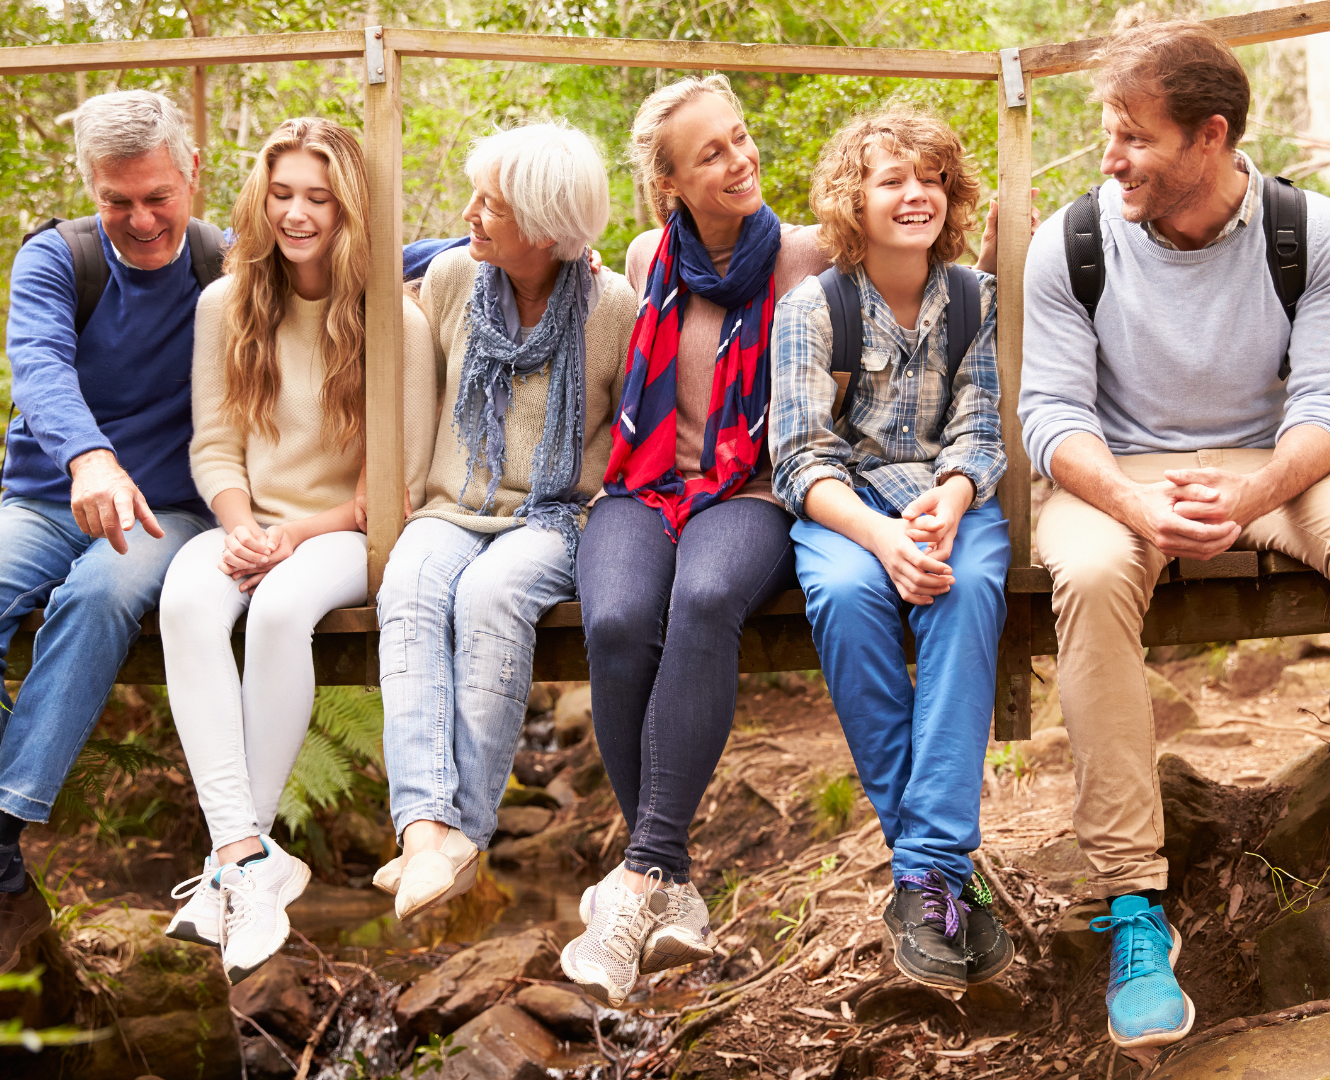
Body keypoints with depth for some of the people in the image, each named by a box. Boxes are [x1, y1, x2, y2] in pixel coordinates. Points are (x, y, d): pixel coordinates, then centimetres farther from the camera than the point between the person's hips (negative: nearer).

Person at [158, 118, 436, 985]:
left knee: (281, 607, -37)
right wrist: (239, 524, -10)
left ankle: (235, 859, -26)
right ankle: (249, 858, -38)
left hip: (346, 533, -3)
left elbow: (403, 481, -3)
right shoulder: (226, 305, 9)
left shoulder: (397, 322, -3)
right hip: (251, 526, 3)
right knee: (188, 599, -32)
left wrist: (300, 533, -13)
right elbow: (214, 443, 10)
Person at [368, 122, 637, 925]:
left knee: (491, 592, -36)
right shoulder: (452, 277, 7)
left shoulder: (613, 307, -2)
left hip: (555, 517, -3)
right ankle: (428, 829, -46)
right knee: (409, 591, -32)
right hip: (454, 508, 3)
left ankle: (467, 832, -33)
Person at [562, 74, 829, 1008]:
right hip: (643, 490, 2)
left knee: (706, 601, -39)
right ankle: (673, 888, -23)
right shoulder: (648, 261, 13)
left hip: (749, 494, -2)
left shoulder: (803, 258, 5)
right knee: (619, 625, -34)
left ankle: (643, 875, -35)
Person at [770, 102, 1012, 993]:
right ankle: (931, 861, -29)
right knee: (847, 592, -36)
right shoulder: (810, 309, 1)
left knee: (968, 586, -35)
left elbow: (978, 434, 2)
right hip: (844, 503, -1)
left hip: (950, 498, 1)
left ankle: (930, 872, -38)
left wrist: (949, 502, -23)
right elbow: (804, 459, -6)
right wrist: (879, 534, -26)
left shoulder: (977, 299, 7)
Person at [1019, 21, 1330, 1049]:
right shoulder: (1070, 243, -5)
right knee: (1092, 572, -36)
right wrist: (1134, 501, -30)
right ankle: (1132, 899, -34)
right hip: (1120, 471, -1)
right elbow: (1051, 408, -9)